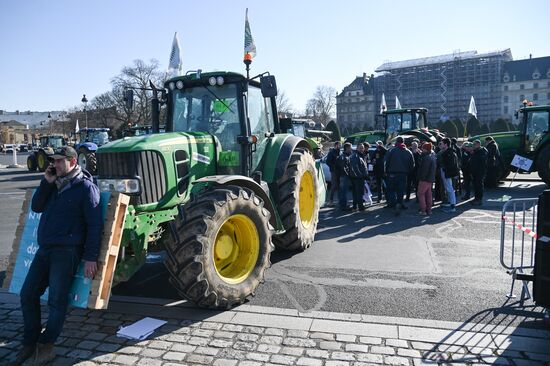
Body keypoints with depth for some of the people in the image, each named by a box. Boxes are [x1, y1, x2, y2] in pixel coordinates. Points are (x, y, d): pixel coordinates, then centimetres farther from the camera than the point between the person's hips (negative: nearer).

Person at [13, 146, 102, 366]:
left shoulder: (86, 187, -8)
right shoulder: (55, 183, 16)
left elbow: (94, 225, -11)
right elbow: (36, 207, 12)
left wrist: (91, 257, -17)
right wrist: (46, 182, -1)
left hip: (67, 251, -8)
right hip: (44, 249, 8)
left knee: (56, 300, -4)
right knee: (27, 295, 10)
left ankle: (46, 346, 12)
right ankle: (30, 343, 24)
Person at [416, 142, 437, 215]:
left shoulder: (427, 157, -19)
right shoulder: (433, 156, 12)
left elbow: (424, 169, -23)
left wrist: (421, 177, -17)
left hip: (425, 178, -10)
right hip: (431, 178, 10)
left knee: (420, 193, -3)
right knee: (428, 194, 15)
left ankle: (423, 210, -4)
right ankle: (429, 209, 20)